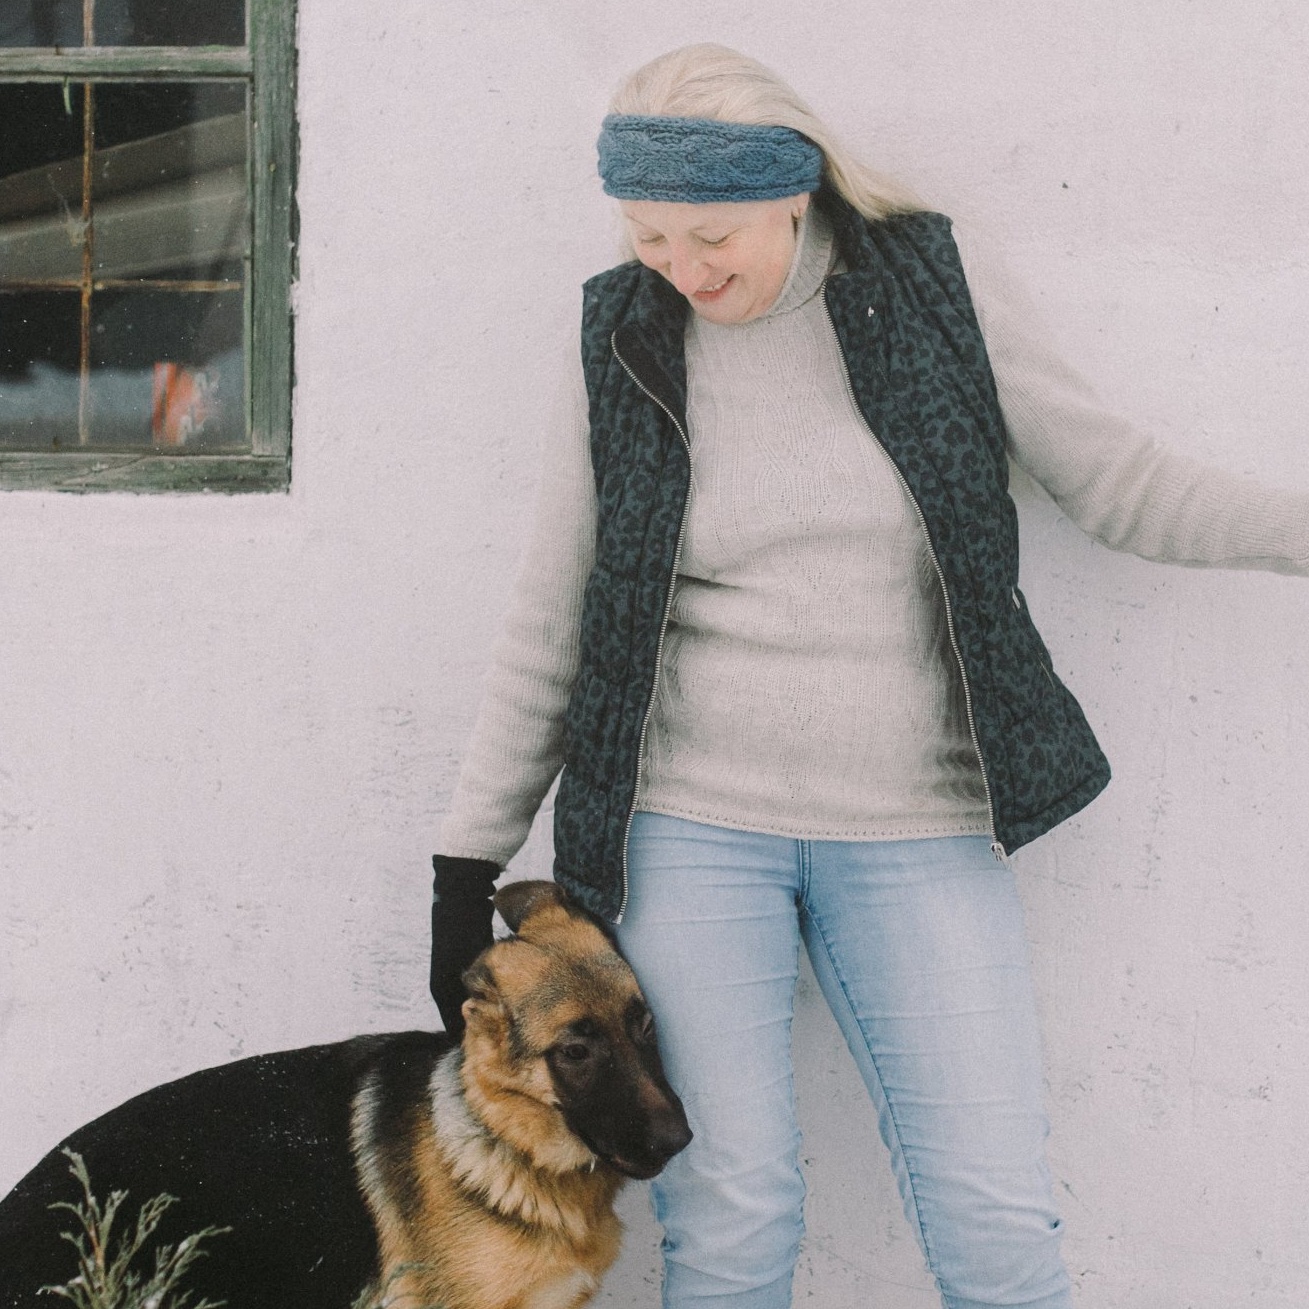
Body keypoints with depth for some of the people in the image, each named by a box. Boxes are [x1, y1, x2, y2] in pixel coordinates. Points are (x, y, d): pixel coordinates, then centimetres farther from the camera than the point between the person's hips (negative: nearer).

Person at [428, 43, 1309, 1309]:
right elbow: (551, 623, 6)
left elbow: (1115, 480, 5)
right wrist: (471, 854, 7)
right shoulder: (622, 338, 1)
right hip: (690, 824, 0)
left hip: (914, 830, 0)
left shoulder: (933, 280, -1)